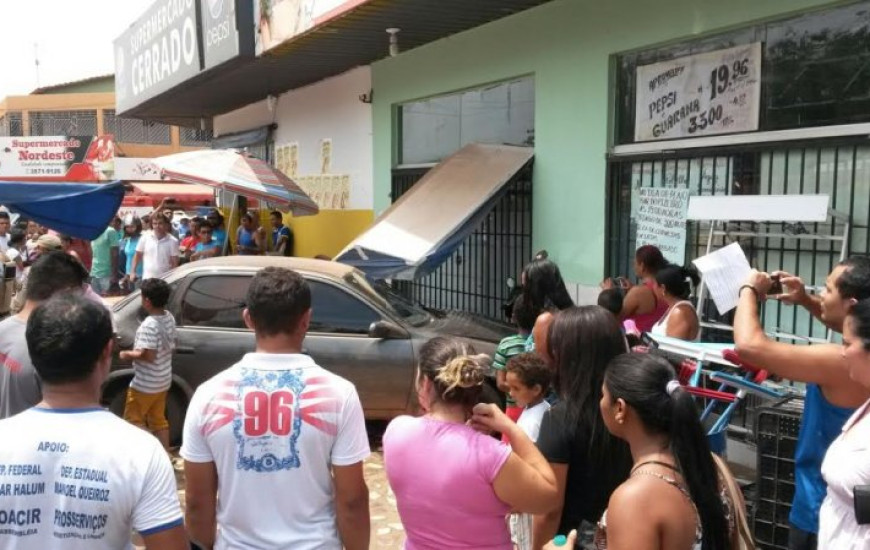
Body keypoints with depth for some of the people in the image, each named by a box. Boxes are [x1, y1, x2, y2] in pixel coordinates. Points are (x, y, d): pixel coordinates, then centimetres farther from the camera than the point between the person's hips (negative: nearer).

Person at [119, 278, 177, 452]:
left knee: (133, 419, 8)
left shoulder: (149, 325, -26)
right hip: (163, 380, 8)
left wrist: (128, 354, -13)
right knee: (158, 419, 17)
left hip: (145, 383, -8)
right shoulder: (169, 318, 0)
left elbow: (148, 355, -27)